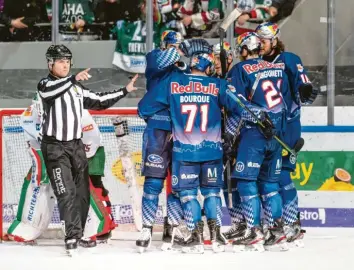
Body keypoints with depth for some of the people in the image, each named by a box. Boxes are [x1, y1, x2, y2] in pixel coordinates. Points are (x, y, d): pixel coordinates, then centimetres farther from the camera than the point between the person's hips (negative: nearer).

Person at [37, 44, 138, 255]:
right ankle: (72, 236, -20)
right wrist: (74, 79, -43)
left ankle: (76, 237, 17)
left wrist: (124, 91, 18)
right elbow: (49, 91, -29)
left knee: (82, 193, 8)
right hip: (55, 147, -7)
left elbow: (98, 102, 22)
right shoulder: (45, 85, -6)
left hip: (76, 145, 7)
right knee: (67, 193, -16)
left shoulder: (77, 88, 15)